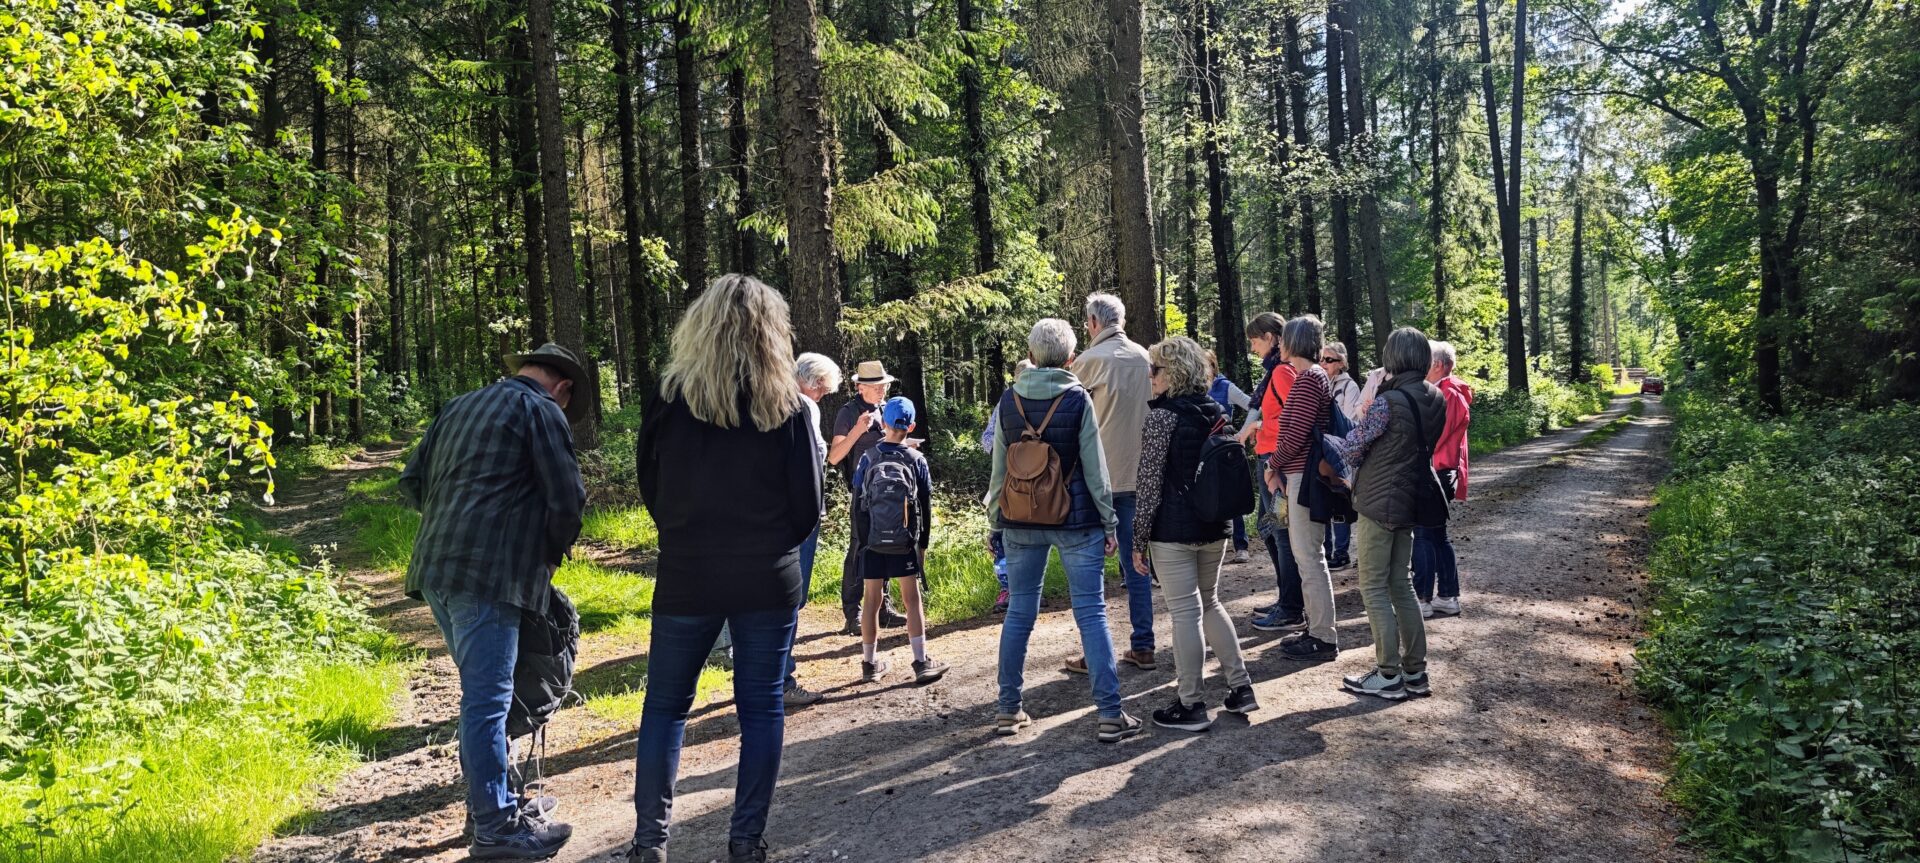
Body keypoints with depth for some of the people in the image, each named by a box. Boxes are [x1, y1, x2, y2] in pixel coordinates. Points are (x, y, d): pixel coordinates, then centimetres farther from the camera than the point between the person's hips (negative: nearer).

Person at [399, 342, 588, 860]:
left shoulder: (461, 406, 22)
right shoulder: (541, 410, -2)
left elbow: (413, 482, 22)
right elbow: (567, 500, -6)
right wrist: (552, 554, 10)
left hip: (437, 566, 8)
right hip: (487, 572, -8)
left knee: (480, 690, 18)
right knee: (488, 698, -4)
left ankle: (488, 796, 27)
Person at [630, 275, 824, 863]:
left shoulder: (671, 397, -5)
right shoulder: (786, 405, -6)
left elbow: (650, 489, 5)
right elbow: (807, 506, -2)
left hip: (686, 577, 1)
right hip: (769, 581, 0)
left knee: (665, 705, 14)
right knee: (761, 707, 10)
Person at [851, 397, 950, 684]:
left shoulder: (868, 459, -3)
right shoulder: (916, 460, -3)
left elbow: (858, 505, -1)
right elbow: (926, 506, 1)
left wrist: (860, 541, 8)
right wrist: (923, 543, 9)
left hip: (872, 542, 1)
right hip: (906, 543, -1)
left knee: (872, 600, 8)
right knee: (912, 600, 5)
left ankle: (870, 663, 17)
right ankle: (921, 662, 4)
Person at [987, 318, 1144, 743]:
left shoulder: (1009, 400, 1)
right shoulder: (1078, 398, -7)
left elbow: (999, 469, 5)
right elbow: (1094, 468, -5)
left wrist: (995, 522, 13)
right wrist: (1109, 522, 2)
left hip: (1020, 523, 3)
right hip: (1076, 520, -3)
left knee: (1019, 613, 11)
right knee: (1091, 613, 1)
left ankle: (1008, 709, 17)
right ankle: (1110, 714, 1)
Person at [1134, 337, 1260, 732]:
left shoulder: (1162, 414, -12)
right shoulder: (1216, 412, 10)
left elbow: (1150, 483, -13)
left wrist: (1138, 538, -8)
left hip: (1173, 531, -7)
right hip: (1214, 526, 7)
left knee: (1185, 612, -1)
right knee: (1210, 603, 21)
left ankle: (1190, 706, 6)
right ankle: (1240, 686, 22)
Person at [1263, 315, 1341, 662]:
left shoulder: (1308, 379, -14)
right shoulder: (1312, 376, 17)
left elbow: (1296, 434, -20)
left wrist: (1272, 466, -5)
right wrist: (1278, 470, 7)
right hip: (1298, 474, 10)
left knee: (1310, 558, -5)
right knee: (1307, 555, 15)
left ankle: (1324, 639, 1)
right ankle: (1316, 628, 23)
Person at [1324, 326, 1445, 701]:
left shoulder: (1388, 402, -19)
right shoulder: (1436, 399, 4)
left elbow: (1351, 448, -11)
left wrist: (1325, 439, 9)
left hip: (1378, 504, -8)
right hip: (1409, 502, 8)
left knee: (1373, 588, 1)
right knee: (1400, 585, 16)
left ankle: (1388, 676, 5)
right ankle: (1415, 671, 21)